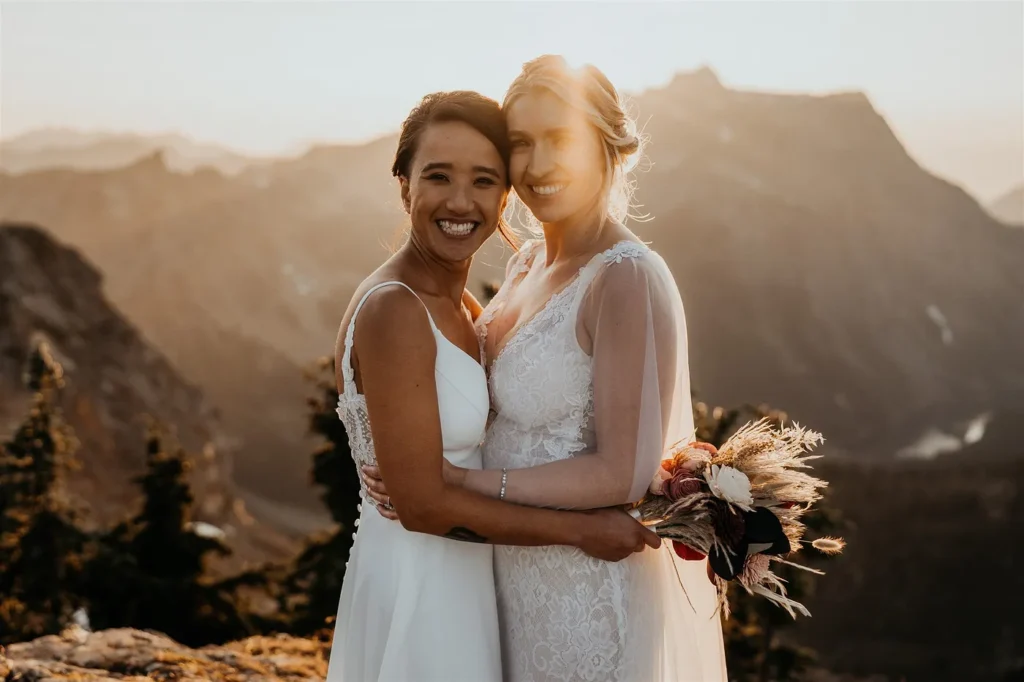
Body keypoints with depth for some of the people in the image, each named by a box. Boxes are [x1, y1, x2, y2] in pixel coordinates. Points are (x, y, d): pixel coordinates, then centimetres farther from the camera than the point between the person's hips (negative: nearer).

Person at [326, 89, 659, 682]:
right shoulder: (392, 311, -21)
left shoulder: (459, 305, 5)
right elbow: (423, 504, -23)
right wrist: (581, 529, -17)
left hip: (461, 575, 8)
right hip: (417, 583, -8)